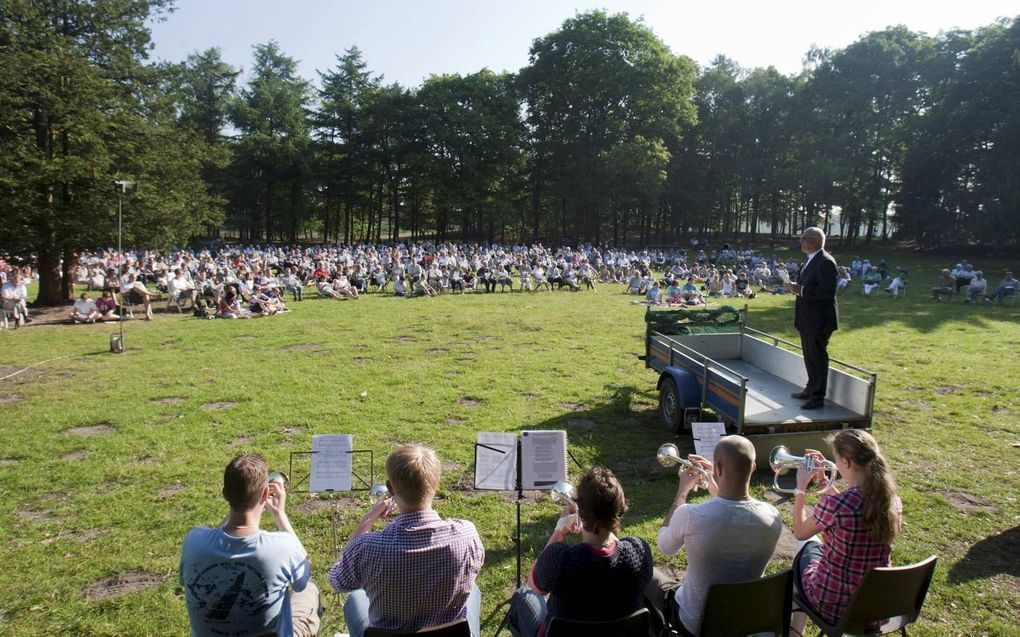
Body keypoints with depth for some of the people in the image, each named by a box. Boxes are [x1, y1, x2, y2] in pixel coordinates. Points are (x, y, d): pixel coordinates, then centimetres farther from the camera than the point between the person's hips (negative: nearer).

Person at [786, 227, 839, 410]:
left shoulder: (825, 262, -19)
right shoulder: (811, 260, 12)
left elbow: (828, 292, -25)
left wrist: (802, 290, -24)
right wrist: (797, 287, 4)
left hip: (819, 319, -10)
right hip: (808, 319, 10)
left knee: (817, 357, -2)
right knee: (809, 355, 20)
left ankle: (818, 397, 7)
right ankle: (811, 389, 35)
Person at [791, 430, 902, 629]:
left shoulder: (833, 504, -28)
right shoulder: (894, 502, -9)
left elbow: (799, 533, -7)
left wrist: (801, 488, 3)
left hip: (832, 607, -5)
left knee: (808, 546, 25)